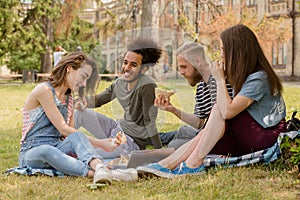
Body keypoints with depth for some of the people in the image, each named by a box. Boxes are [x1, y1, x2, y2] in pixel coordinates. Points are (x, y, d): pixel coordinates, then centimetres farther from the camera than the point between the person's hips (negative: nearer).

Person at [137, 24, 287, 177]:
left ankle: (193, 163, -25)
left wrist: (220, 79, -17)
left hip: (268, 136, -9)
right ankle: (166, 165, -22)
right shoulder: (246, 74, 12)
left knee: (219, 110, -24)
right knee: (204, 135, -13)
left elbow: (227, 111, -28)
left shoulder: (259, 78, -19)